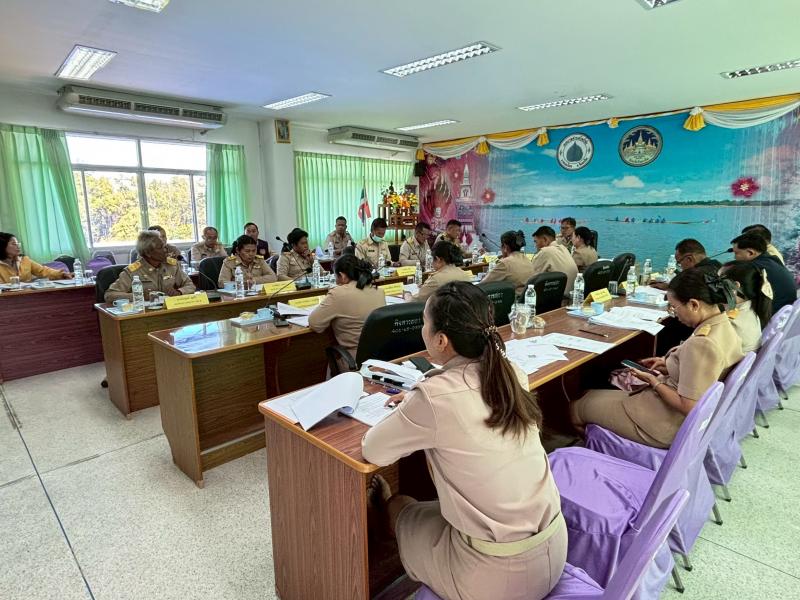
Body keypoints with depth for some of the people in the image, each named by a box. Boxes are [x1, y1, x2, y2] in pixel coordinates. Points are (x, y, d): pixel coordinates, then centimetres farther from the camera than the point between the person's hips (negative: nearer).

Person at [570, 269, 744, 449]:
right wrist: (670, 366, 6)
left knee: (576, 407, 5)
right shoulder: (725, 326, -1)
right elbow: (707, 370, 14)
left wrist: (655, 383, -15)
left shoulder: (701, 344, -31)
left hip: (670, 425, -10)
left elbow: (688, 407, -28)